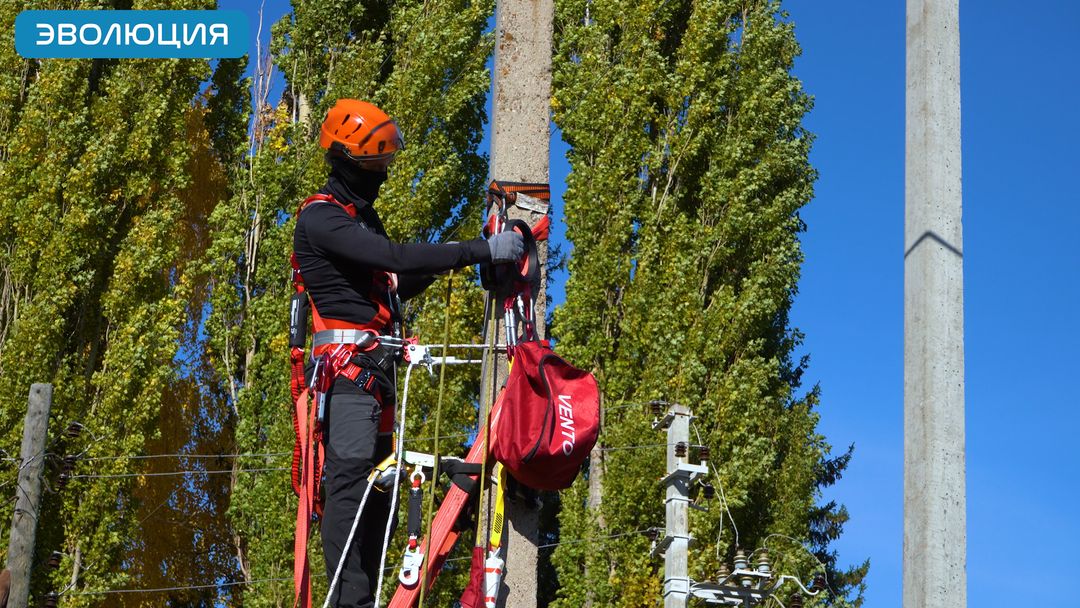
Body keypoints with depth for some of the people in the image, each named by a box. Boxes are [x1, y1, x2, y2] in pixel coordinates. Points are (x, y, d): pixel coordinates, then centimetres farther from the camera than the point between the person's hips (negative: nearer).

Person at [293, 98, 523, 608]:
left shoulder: (361, 216, 22)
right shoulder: (321, 218, -9)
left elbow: (393, 287, 24)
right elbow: (394, 258, -22)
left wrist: (443, 261, 8)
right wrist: (480, 250, -23)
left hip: (376, 370, 10)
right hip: (348, 369, -10)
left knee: (376, 488, 6)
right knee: (350, 482, -15)